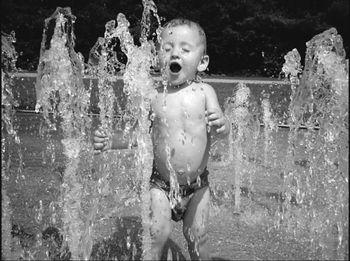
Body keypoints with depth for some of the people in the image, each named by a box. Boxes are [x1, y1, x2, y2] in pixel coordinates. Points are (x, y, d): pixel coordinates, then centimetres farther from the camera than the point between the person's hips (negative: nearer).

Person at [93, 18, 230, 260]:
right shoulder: (154, 96, -5)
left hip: (197, 185, 0)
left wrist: (221, 123, -36)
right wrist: (110, 142, -10)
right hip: (161, 184, 0)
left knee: (197, 238, 7)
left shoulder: (204, 92, -7)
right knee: (157, 234, -8)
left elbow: (224, 128, -13)